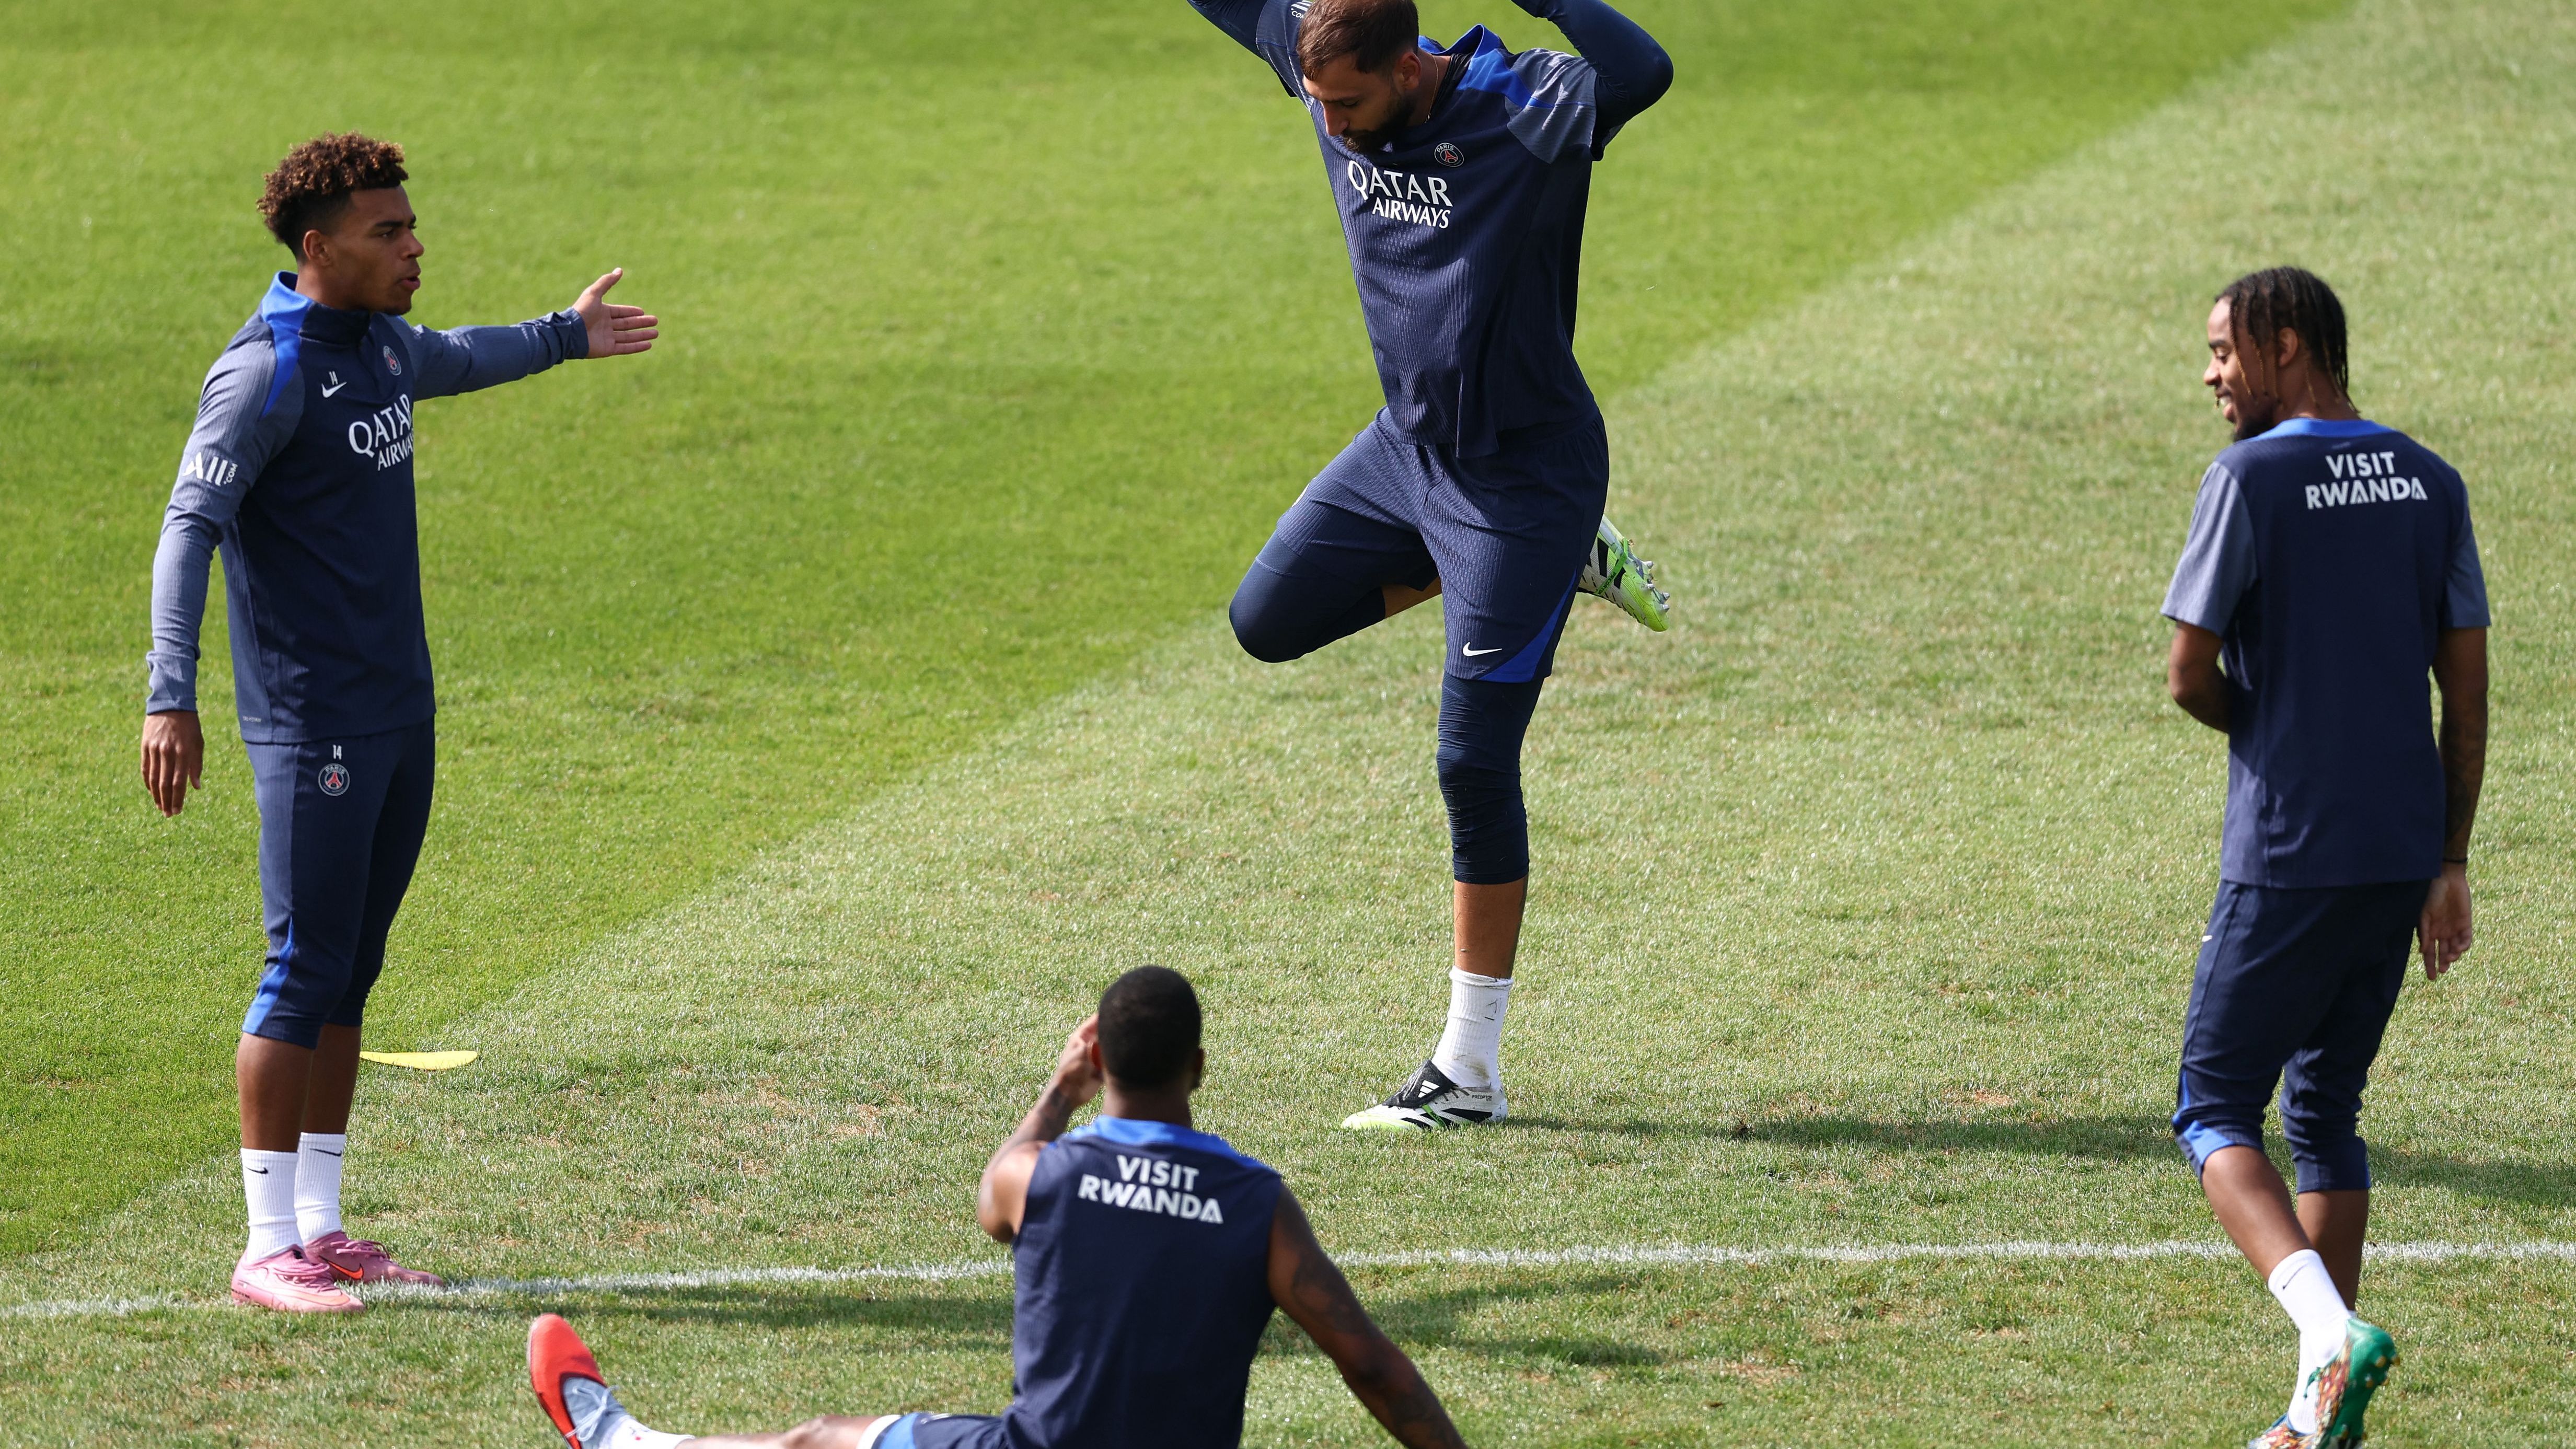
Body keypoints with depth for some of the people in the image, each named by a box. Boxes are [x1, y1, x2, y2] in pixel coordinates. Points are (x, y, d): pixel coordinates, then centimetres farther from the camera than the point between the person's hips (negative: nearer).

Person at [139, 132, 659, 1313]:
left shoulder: (380, 342, 11)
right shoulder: (266, 373, -16)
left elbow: (449, 363, 36)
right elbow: (190, 527, -21)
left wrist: (566, 338, 51)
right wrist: (171, 696, -30)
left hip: (400, 714, 9)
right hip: (313, 726, -9)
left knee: (351, 972, 11)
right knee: (305, 972, -8)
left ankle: (320, 1226, 17)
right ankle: (270, 1249, -4)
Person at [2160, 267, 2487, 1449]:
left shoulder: (2253, 480, -10)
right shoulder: (2430, 485, 8)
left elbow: (2189, 675, -11)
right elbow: (2467, 692, 7)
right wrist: (2450, 866, 11)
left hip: (2289, 861, -6)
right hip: (2404, 856, 6)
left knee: (2215, 1109, 2)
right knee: (2325, 1112, 16)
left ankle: (2330, 1332, -21)